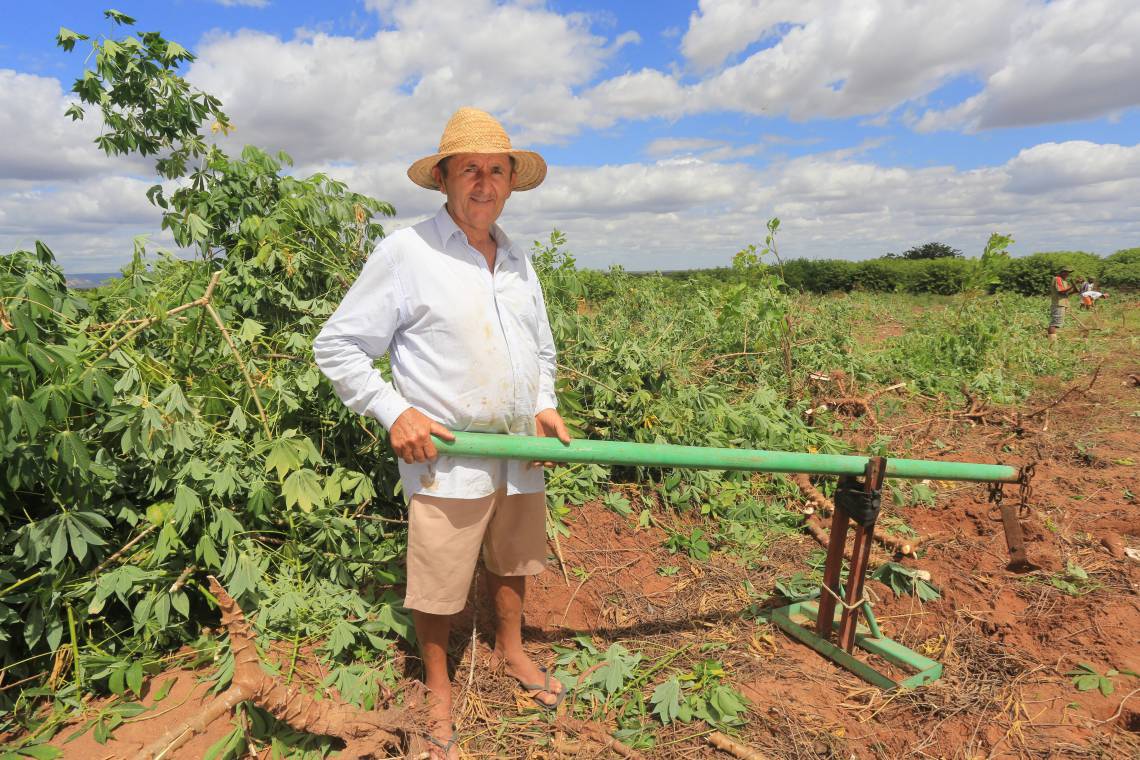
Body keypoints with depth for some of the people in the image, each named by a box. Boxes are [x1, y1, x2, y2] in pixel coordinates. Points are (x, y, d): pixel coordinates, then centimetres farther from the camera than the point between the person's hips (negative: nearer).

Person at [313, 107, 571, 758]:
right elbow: (337, 345, -7)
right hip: (445, 459, -5)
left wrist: (545, 405, 5)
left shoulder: (519, 260, 9)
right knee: (439, 584, 9)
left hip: (521, 454, 6)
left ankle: (512, 651, 48)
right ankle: (439, 687, 36)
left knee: (513, 561, 22)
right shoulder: (406, 252, -10)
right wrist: (394, 412, -15)